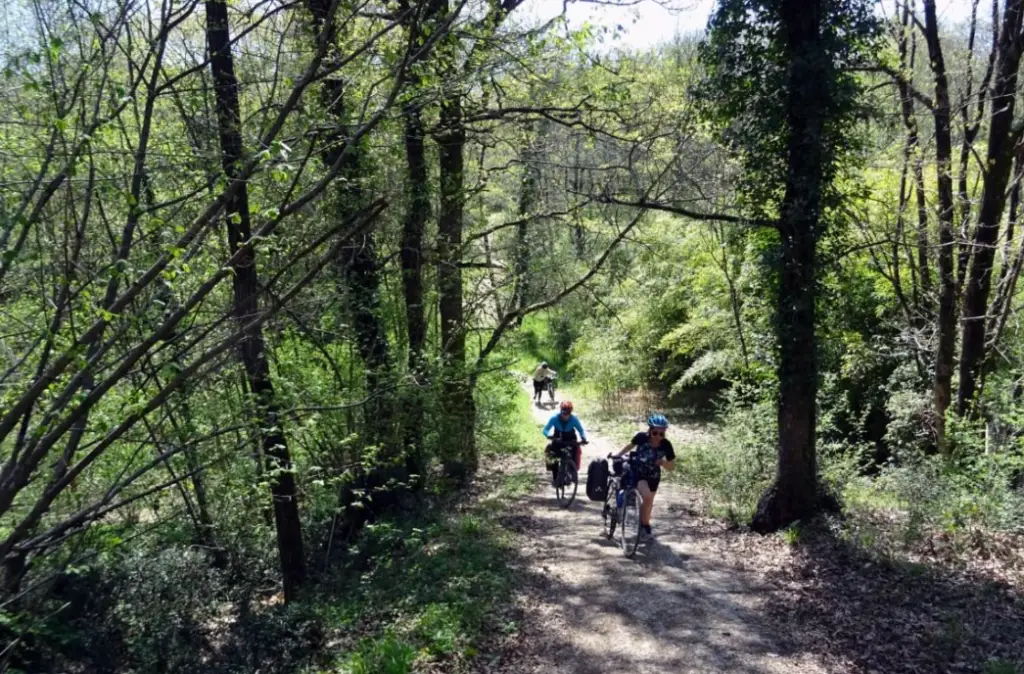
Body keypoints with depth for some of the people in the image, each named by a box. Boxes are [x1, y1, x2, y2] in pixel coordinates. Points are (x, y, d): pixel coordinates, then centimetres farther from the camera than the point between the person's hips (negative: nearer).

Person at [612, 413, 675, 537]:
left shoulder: (666, 445, -21)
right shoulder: (641, 437, -24)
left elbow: (672, 467, -12)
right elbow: (630, 446, -2)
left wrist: (663, 462, -31)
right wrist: (617, 455, -7)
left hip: (653, 476, 2)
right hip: (638, 472, -2)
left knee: (649, 502, 17)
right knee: (647, 497, -26)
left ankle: (645, 523, 45)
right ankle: (645, 523, -3)